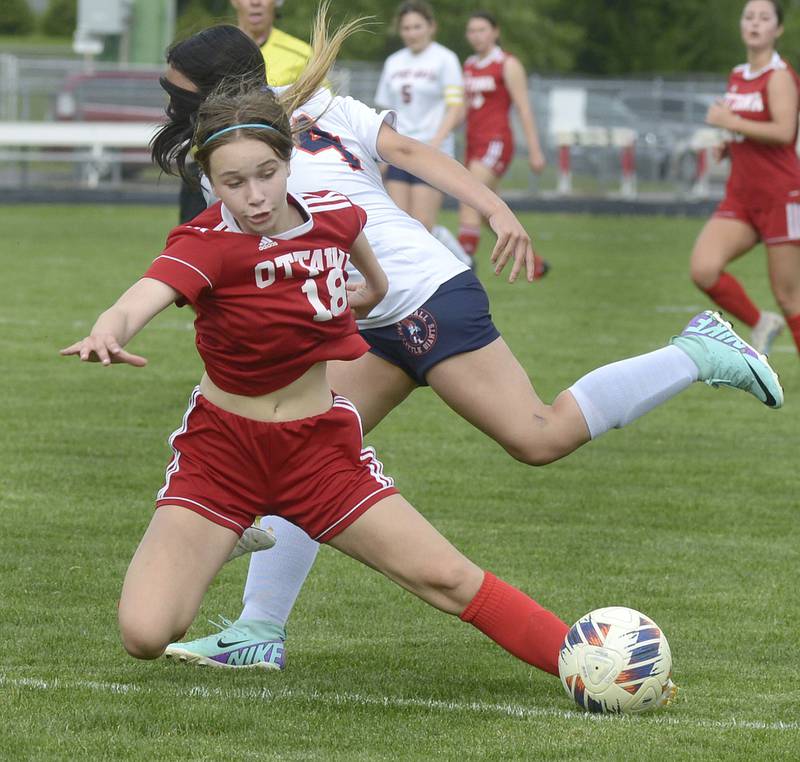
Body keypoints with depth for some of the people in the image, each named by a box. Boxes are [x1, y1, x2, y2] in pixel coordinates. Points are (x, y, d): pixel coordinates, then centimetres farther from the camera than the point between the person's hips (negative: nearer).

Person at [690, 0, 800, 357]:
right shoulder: (738, 76, 14)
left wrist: (730, 122, -20)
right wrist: (729, 146, 9)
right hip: (741, 197, 7)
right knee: (703, 268, -12)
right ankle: (760, 324, 10)